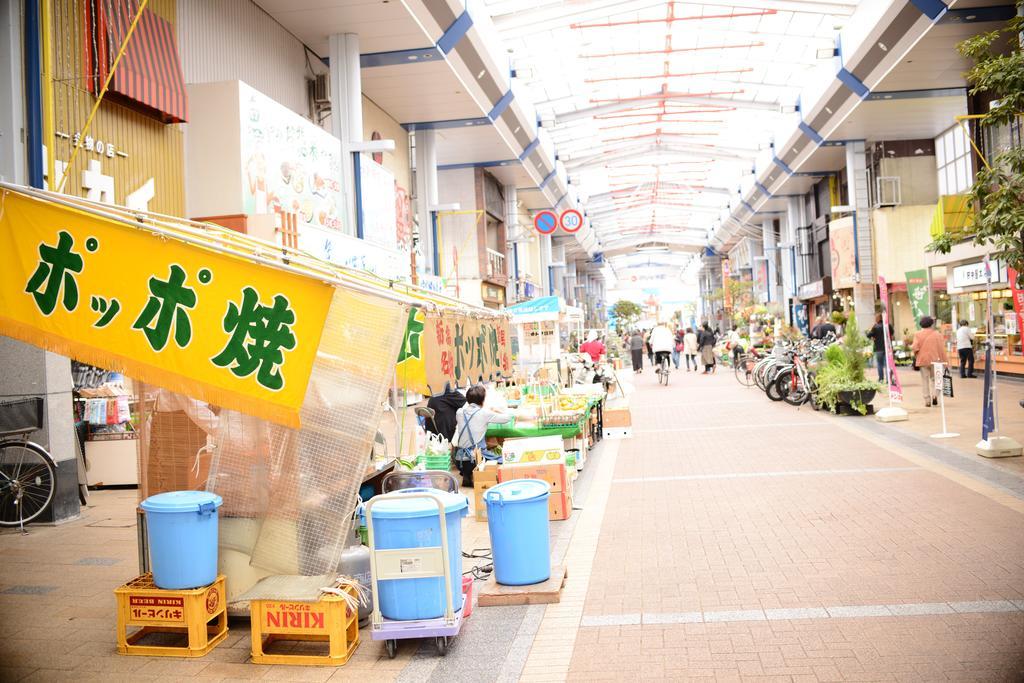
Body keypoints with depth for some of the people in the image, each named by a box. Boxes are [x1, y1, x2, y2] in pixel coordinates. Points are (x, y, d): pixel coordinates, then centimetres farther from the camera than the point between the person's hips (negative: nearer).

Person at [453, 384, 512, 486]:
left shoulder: (460, 412, 3)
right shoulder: (484, 413, -8)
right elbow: (506, 418, 3)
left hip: (460, 461, 6)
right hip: (477, 458, -6)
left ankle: (467, 476, 9)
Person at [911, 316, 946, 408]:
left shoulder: (918, 334, -4)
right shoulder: (937, 334, 1)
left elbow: (915, 347, -11)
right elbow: (941, 348, -1)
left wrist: (916, 356, 10)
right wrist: (943, 360, 2)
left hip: (923, 360, -1)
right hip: (935, 359, 1)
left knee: (925, 380, 5)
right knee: (934, 378, 15)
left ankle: (927, 400, 2)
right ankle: (934, 395, -6)